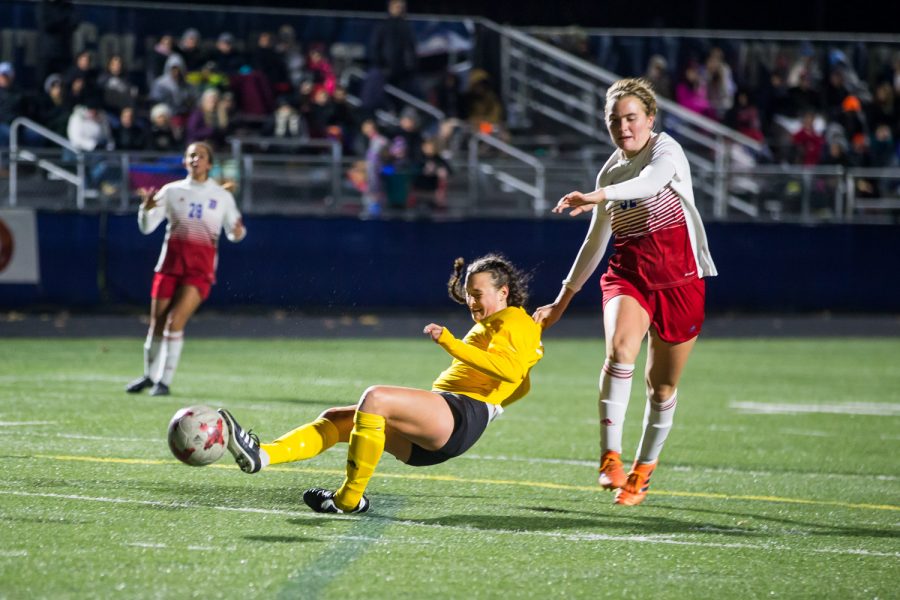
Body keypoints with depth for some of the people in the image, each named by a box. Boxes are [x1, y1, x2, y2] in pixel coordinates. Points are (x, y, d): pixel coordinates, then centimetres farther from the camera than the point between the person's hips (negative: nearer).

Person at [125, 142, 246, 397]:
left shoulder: (222, 197, 7)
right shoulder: (172, 191, 8)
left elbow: (233, 232, 15)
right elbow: (146, 227, 5)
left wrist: (238, 232, -9)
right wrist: (147, 207, -16)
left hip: (200, 267, -2)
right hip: (171, 262, 2)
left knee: (175, 322, -15)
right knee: (157, 324, 3)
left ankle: (164, 381, -7)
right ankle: (150, 375, 24)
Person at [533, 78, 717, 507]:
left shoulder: (666, 150, -6)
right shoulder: (610, 171, 11)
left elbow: (651, 182, -32)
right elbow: (596, 241, 22)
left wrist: (597, 196, -48)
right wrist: (563, 300, 25)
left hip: (679, 278, -3)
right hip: (628, 274, 3)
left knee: (662, 385, 5)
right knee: (620, 350, -28)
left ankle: (644, 468, 25)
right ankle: (610, 455, -30)